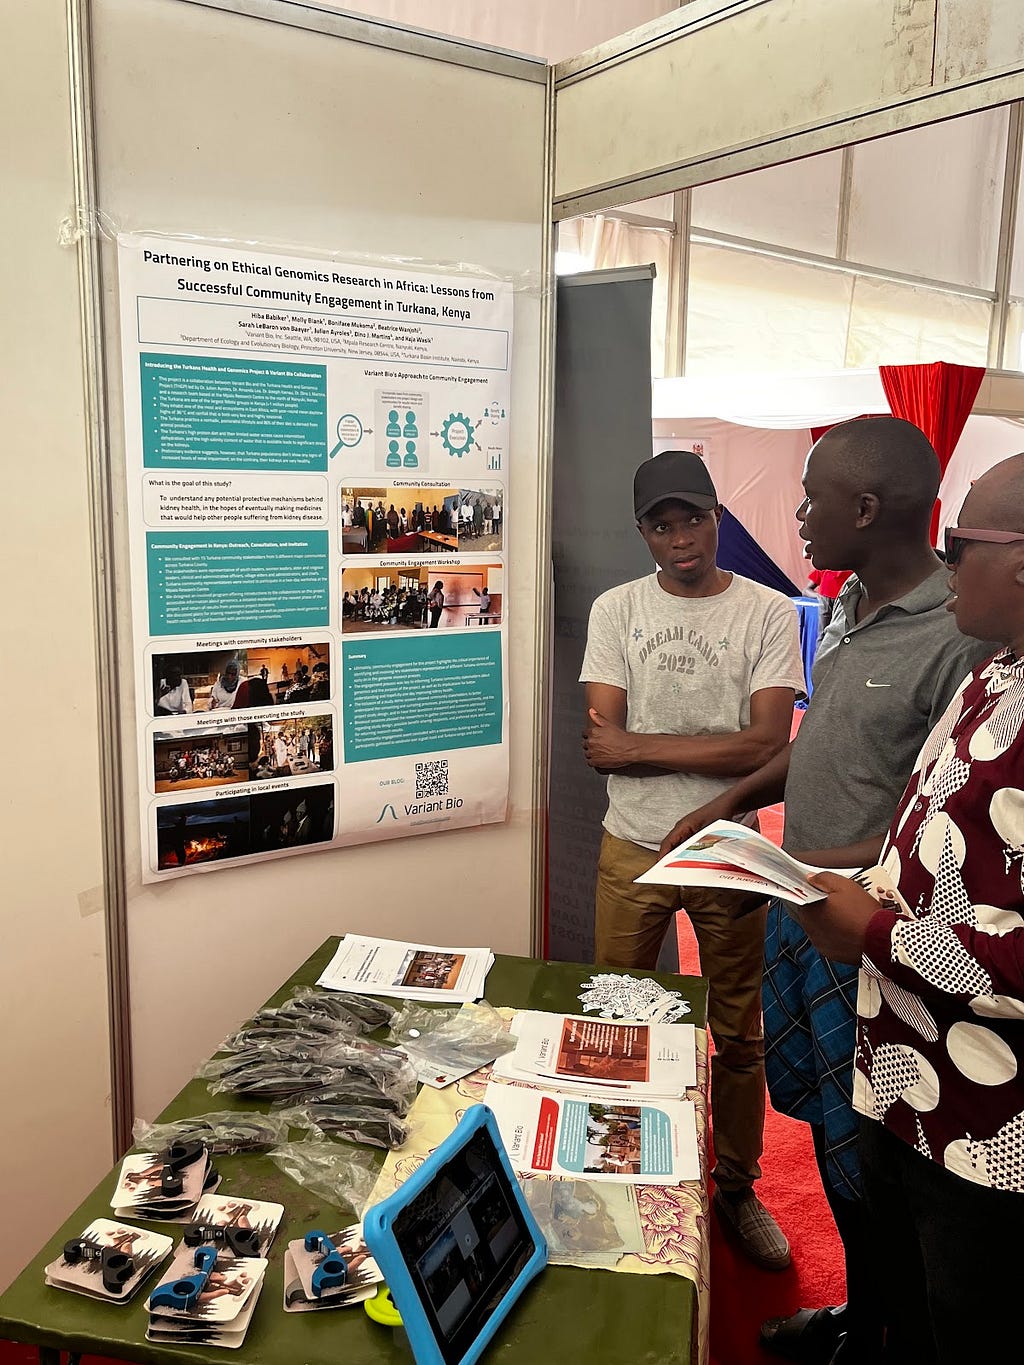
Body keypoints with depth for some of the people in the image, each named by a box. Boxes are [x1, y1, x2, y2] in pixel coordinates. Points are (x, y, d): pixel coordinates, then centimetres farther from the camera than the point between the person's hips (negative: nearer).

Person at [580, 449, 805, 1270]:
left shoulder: (769, 612, -5)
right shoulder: (617, 610, -1)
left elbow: (767, 745, -16)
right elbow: (602, 746, -9)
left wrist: (640, 746, -14)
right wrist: (717, 748, -14)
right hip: (633, 850, 2)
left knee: (739, 1037, 13)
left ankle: (738, 1189, 34)